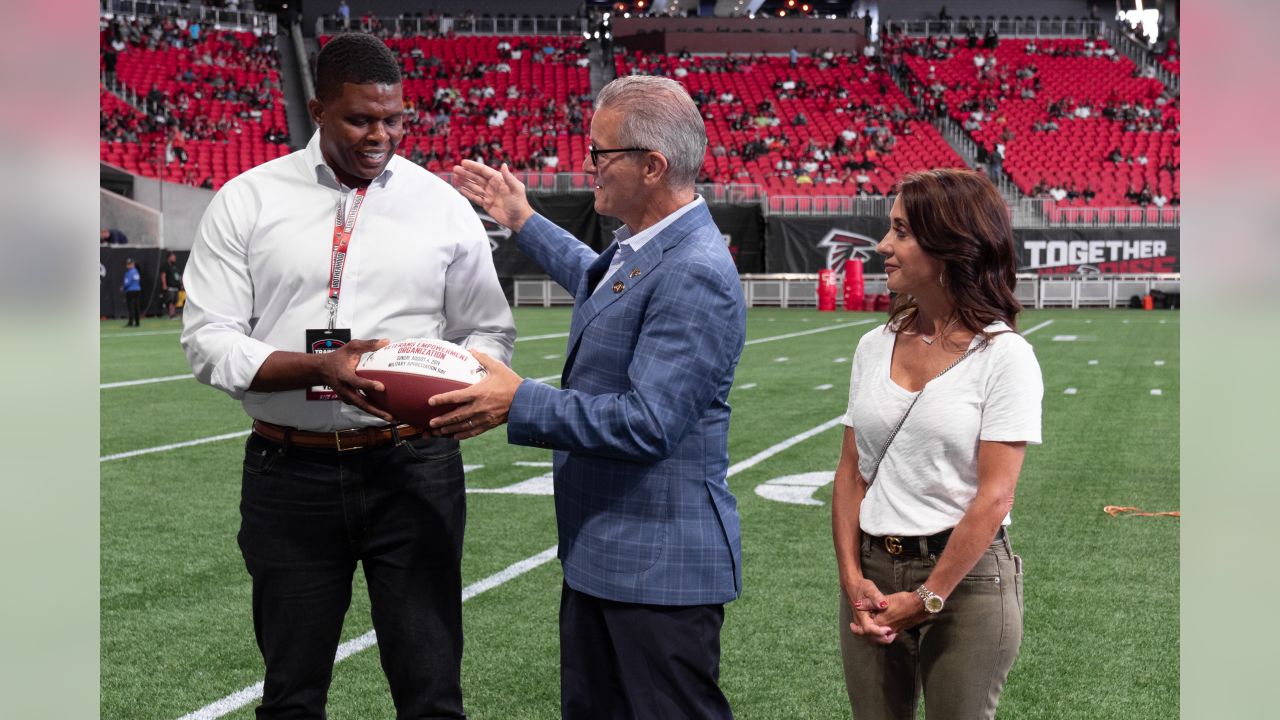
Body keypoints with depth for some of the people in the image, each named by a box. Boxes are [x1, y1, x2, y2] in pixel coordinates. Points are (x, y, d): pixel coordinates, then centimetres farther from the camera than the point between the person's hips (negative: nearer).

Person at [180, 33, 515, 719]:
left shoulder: (442, 205, 3)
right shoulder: (247, 200, 1)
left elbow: (490, 333, 9)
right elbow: (207, 339, -4)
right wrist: (317, 368, -20)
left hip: (414, 465, 0)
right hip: (290, 474, 0)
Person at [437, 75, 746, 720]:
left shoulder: (696, 275, -23)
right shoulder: (636, 245, 8)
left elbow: (649, 422, -29)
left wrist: (521, 403, -25)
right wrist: (523, 223, 37)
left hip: (660, 568, -10)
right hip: (598, 555, 10)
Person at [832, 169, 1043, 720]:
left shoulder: (1004, 355, -9)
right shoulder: (875, 347, 7)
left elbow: (994, 496, -14)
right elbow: (851, 471, 7)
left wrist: (928, 598, -15)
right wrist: (852, 577, -5)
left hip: (966, 578, -5)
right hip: (873, 574, 5)